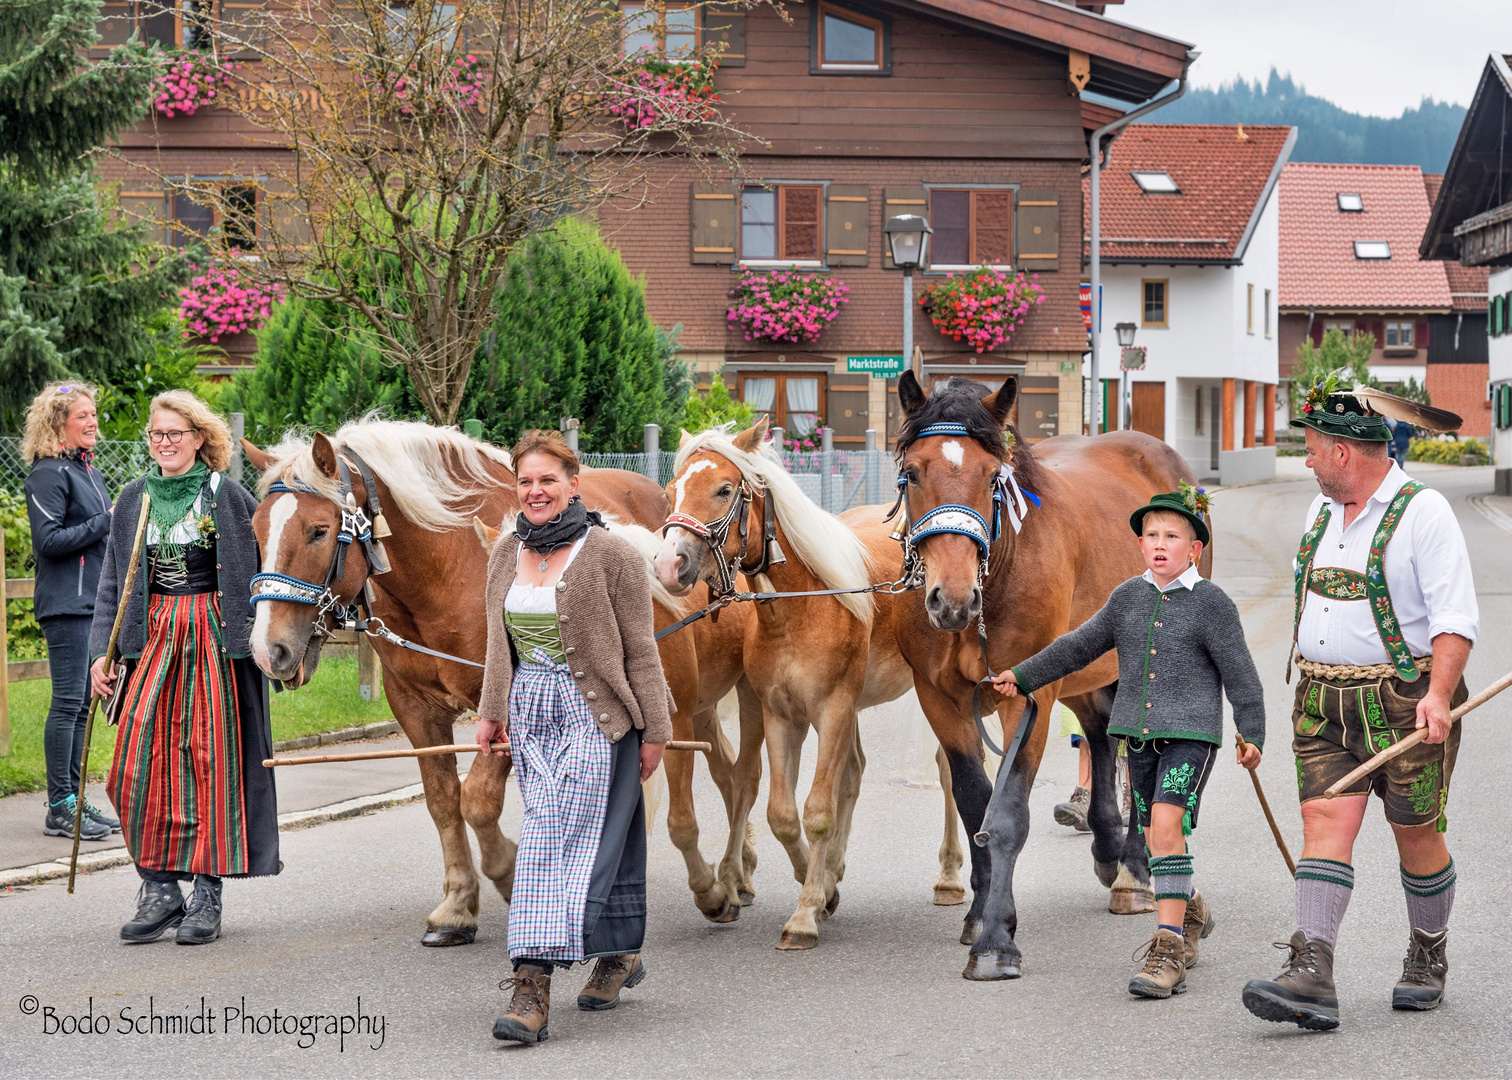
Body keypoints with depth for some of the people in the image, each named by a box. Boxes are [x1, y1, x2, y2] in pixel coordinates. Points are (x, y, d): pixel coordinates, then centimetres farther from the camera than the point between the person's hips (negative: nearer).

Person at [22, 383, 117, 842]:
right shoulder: (49, 473, -11)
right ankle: (60, 808, -4)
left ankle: (73, 798, 18)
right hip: (66, 603, -9)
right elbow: (49, 539, -18)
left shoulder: (89, 471, 16)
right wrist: (106, 523, -17)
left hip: (94, 601, 9)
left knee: (84, 702, 12)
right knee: (68, 701, -7)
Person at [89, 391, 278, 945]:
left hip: (215, 639, -3)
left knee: (210, 757, -2)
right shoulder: (134, 499, 10)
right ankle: (159, 890, 5)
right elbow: (113, 582, 12)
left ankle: (207, 895, 5)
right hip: (151, 638, 3)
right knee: (142, 760, -4)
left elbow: (265, 565, 2)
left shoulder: (227, 495, 0)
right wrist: (102, 650, 2)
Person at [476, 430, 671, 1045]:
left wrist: (655, 730, -5)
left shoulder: (610, 555, -9)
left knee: (557, 838, -12)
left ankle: (534, 986, -16)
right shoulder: (505, 555, 9)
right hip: (531, 711, 6)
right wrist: (492, 713, 14)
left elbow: (639, 650, -6)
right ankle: (621, 954, 28)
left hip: (594, 713, -6)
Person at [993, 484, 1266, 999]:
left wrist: (1251, 734, -3)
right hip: (1140, 734, 6)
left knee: (1167, 826, -18)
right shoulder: (1128, 598, 9)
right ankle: (1190, 915, 39)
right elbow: (1079, 647, 19)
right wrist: (1023, 676, 20)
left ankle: (1169, 949, -18)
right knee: (1154, 837, 12)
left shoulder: (1212, 603, -5)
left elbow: (1239, 673, -2)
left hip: (1191, 732, -6)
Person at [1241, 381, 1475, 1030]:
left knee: (1416, 831, 5)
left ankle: (1428, 960, 28)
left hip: (1405, 701, -5)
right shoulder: (1321, 512, 12)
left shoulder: (1423, 513, -10)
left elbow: (1456, 617, -16)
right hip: (1325, 703, 5)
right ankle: (1311, 979, -19)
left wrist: (1437, 695, -26)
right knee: (1325, 822, -8)